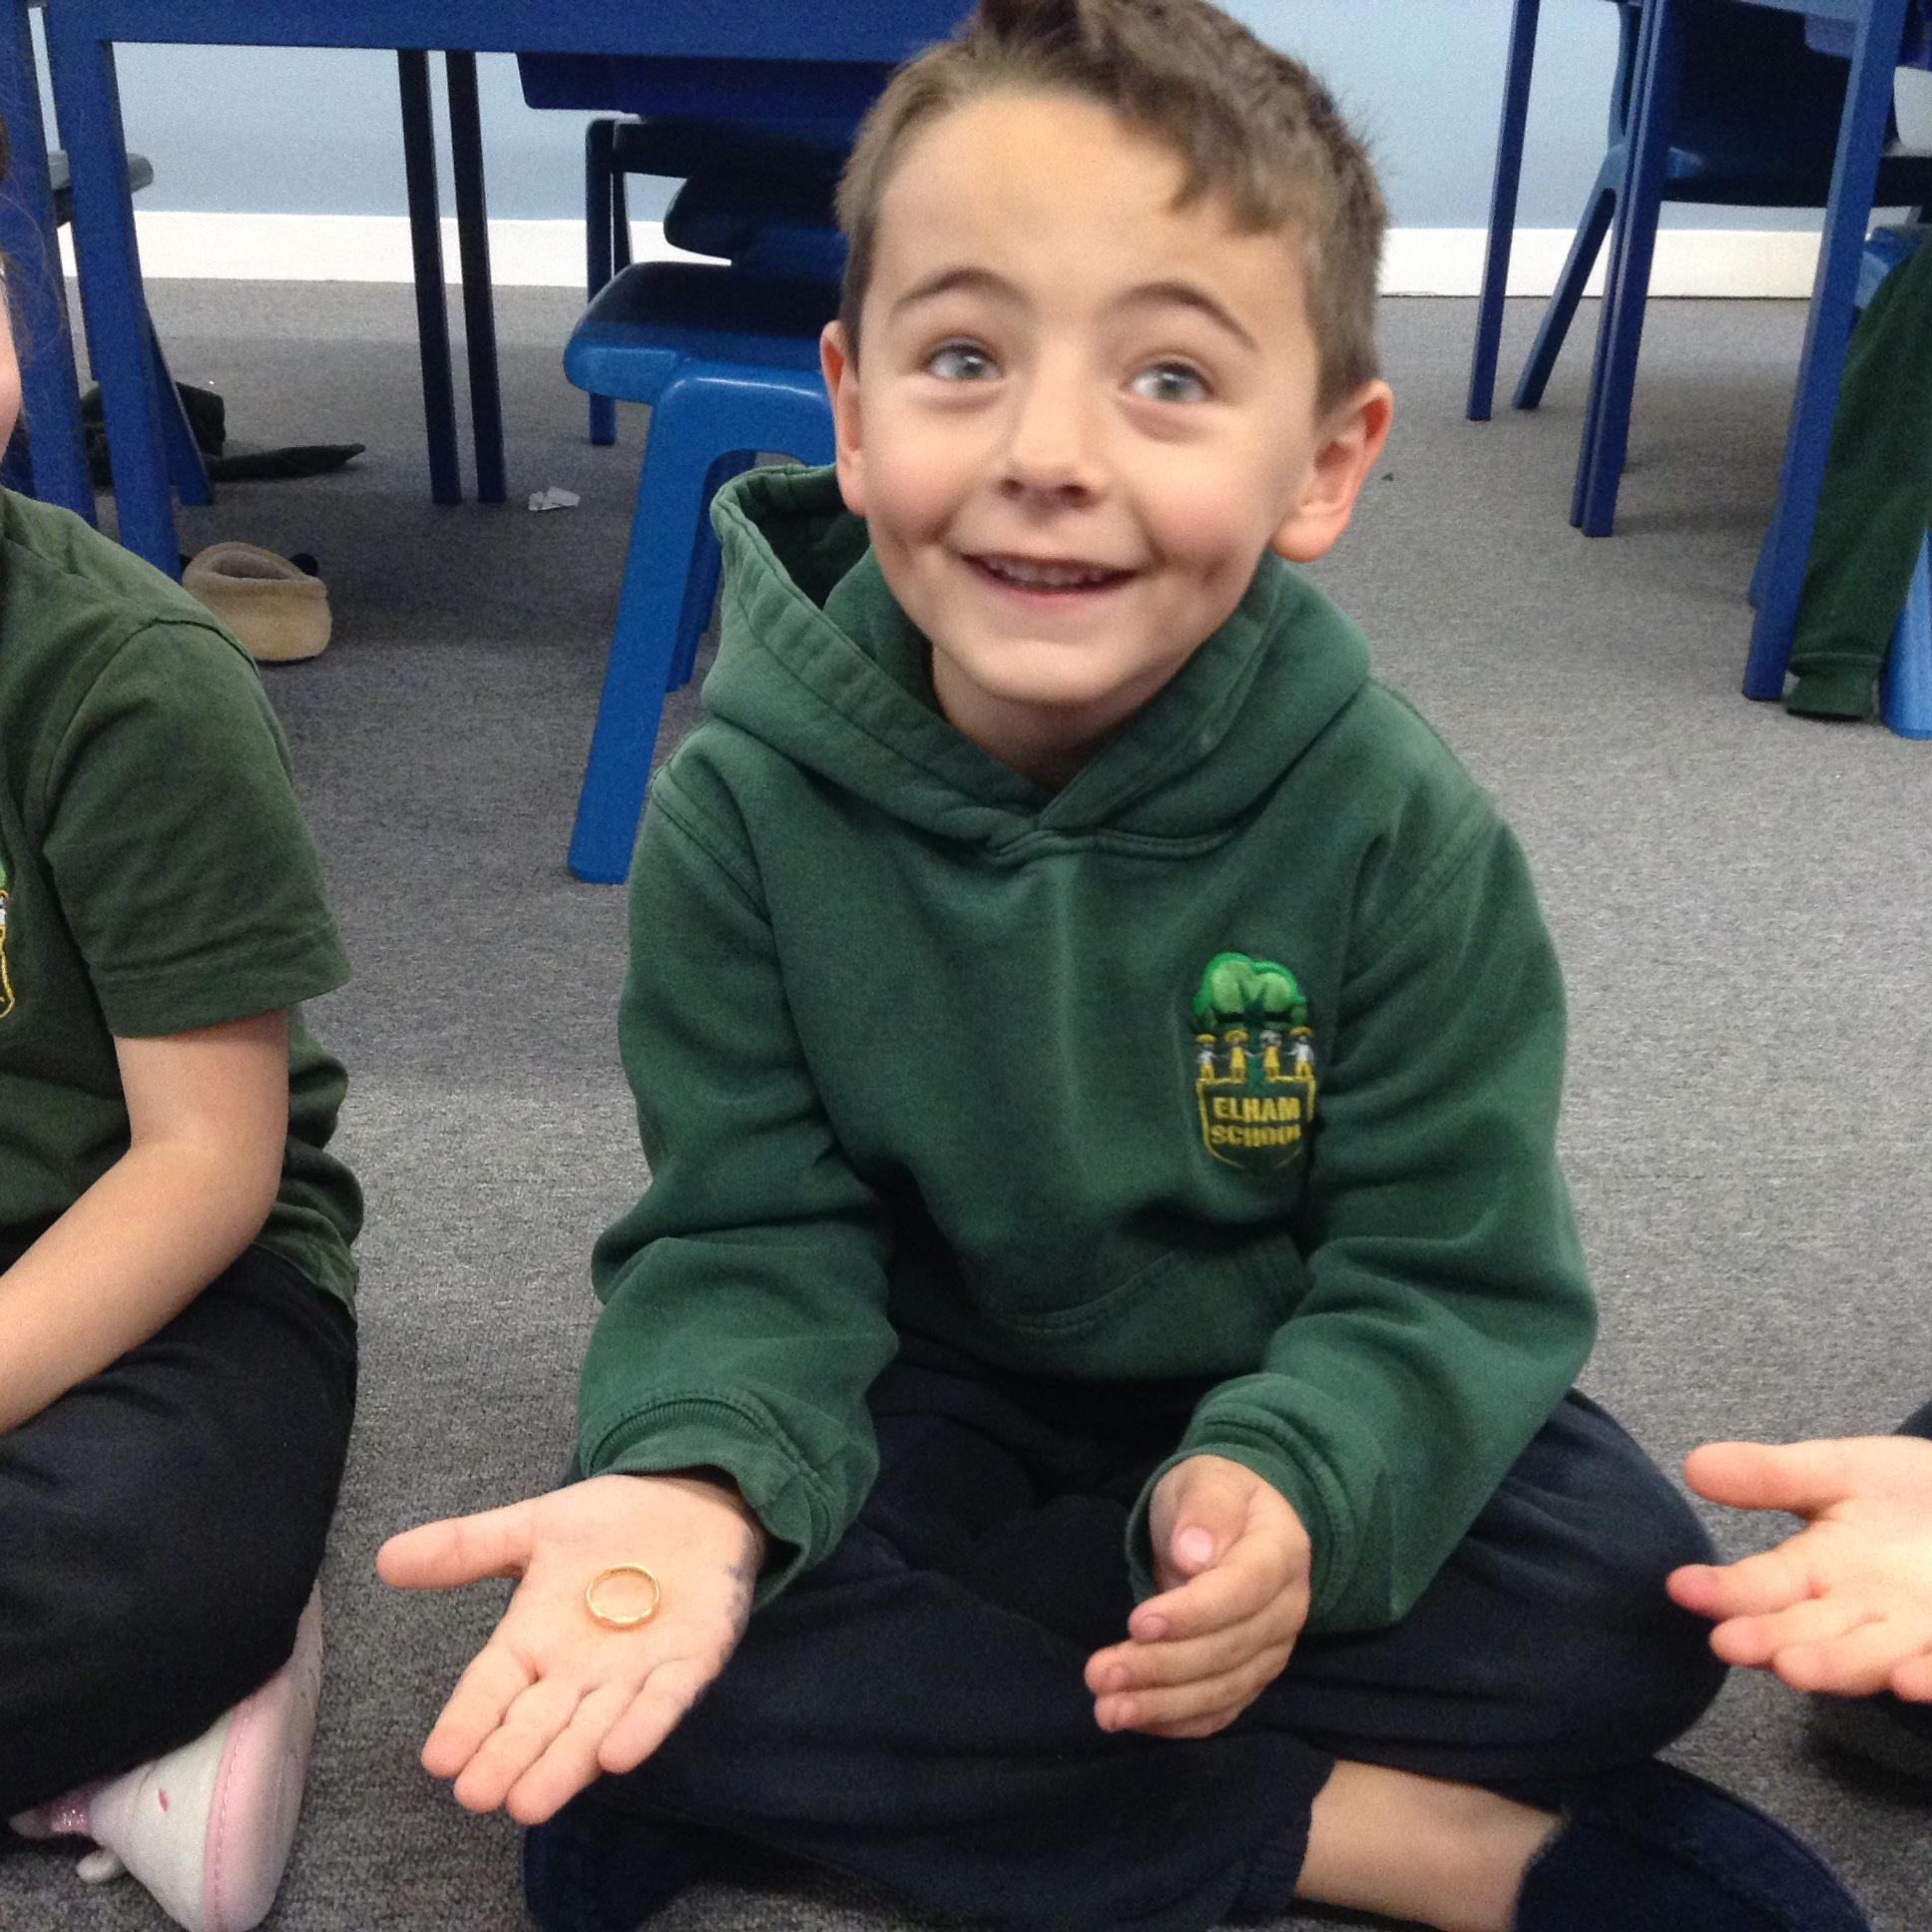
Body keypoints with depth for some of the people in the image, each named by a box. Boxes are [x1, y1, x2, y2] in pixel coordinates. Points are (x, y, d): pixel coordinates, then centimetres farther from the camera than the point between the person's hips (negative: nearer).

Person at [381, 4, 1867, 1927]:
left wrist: (1288, 1485, -37)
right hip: (933, 1384, 0)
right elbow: (751, 1236, -15)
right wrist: (705, 1480, -37)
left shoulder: (1393, 828, -19)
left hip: (1289, 1392, 1)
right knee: (634, 1608, -25)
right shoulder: (747, 805, -17)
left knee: (1628, 1609, -22)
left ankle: (862, 1749, -15)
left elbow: (1451, 1269, -16)